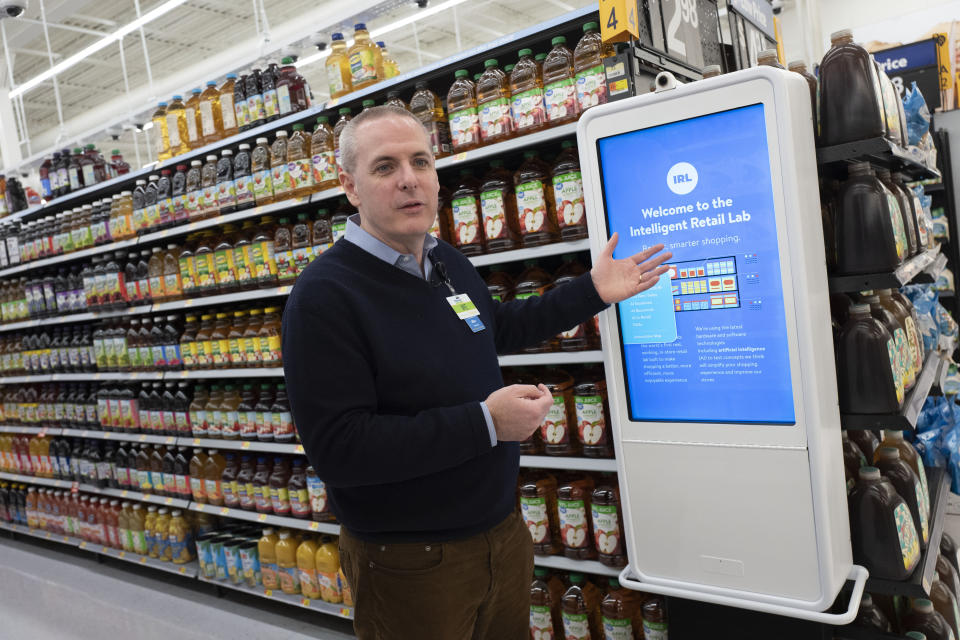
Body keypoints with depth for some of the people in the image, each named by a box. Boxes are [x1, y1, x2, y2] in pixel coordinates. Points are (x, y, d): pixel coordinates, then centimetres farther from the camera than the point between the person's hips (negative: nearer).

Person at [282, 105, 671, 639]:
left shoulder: (448, 261, 5)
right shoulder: (324, 295, -21)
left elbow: (497, 328, 22)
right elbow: (337, 448, -27)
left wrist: (592, 292, 16)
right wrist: (483, 423, -28)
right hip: (411, 563, -7)